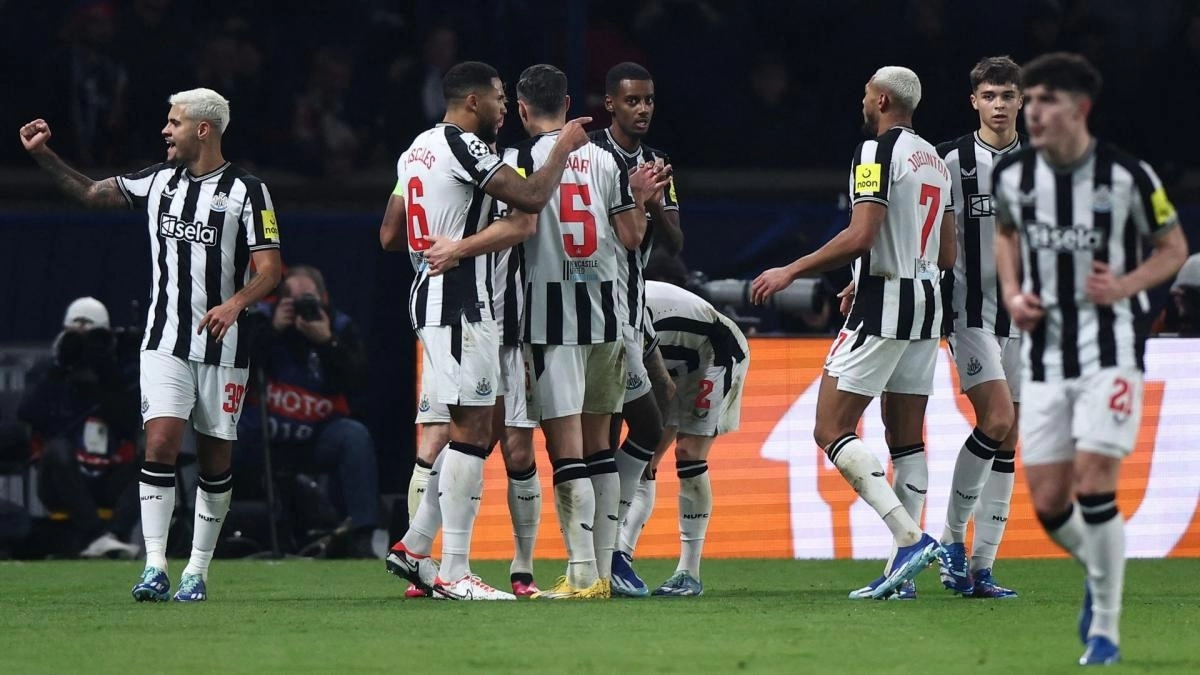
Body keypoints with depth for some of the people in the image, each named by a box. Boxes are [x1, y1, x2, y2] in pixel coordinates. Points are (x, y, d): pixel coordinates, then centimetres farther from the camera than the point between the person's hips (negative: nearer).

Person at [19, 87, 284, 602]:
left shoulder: (246, 191, -5)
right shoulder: (158, 182, 8)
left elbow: (269, 270, -8)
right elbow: (89, 192, 19)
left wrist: (235, 303, -25)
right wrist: (43, 154, 9)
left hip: (222, 347, -2)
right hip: (165, 342, 2)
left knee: (215, 461, 4)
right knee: (161, 444, -13)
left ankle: (198, 571, 15)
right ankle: (155, 569, -16)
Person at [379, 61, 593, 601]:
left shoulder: (418, 150, 17)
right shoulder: (463, 147, -13)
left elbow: (390, 237, 21)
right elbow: (531, 198, -20)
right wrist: (564, 148, -6)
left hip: (429, 294, 10)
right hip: (459, 302, -10)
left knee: (468, 428, 15)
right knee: (472, 428, -8)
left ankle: (415, 547, 16)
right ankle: (453, 572, -10)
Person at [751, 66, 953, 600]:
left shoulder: (878, 151, -10)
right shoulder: (934, 160, 16)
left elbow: (860, 236, -21)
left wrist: (790, 272, -13)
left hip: (882, 306, -9)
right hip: (926, 302, 9)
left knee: (832, 430, -8)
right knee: (906, 439, 10)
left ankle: (910, 536, -22)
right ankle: (903, 567, 5)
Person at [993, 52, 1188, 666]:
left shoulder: (1127, 176, -11)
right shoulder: (1012, 175, 0)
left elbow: (1173, 247, 1)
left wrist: (1125, 286, -17)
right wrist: (1012, 293, 3)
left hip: (1110, 351, -4)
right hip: (1043, 355, 4)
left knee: (1094, 487, -15)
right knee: (1048, 503, 1)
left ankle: (1105, 630, -1)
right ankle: (1098, 568, 35)